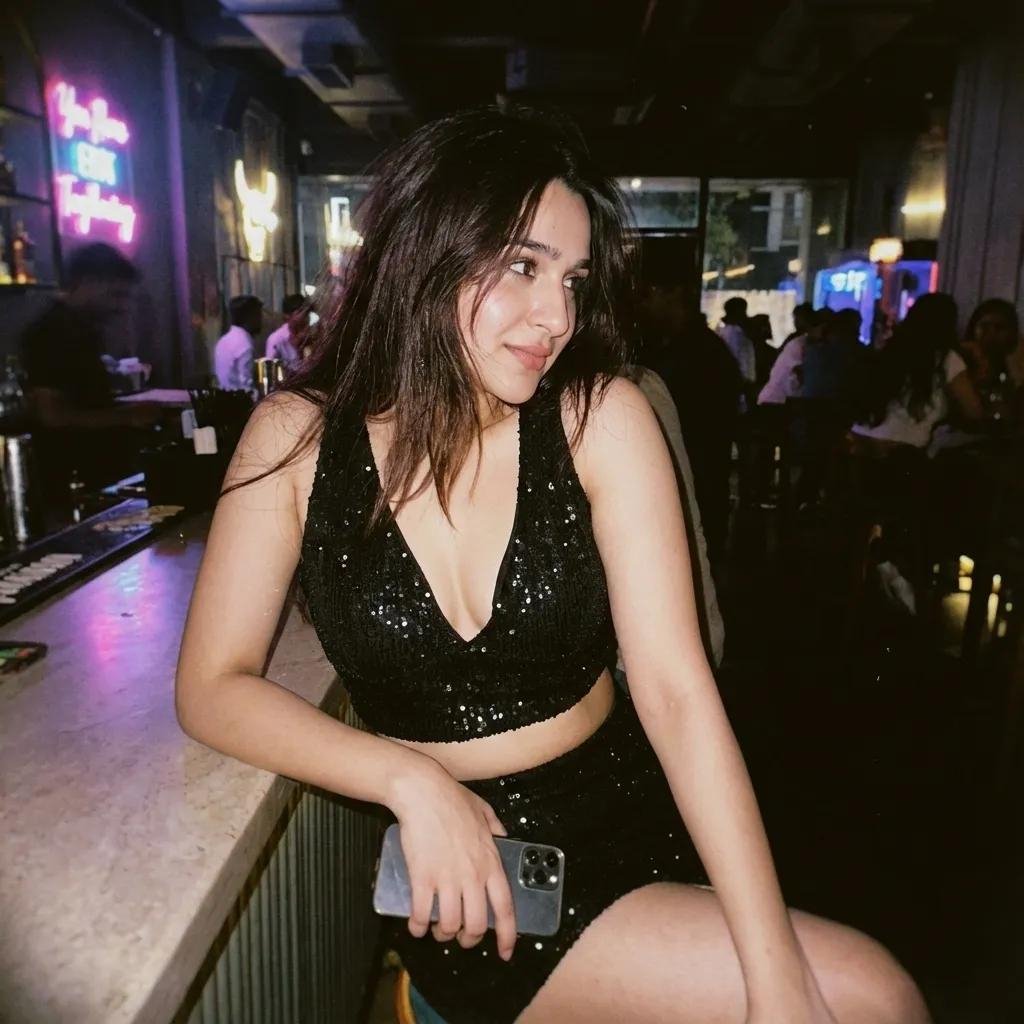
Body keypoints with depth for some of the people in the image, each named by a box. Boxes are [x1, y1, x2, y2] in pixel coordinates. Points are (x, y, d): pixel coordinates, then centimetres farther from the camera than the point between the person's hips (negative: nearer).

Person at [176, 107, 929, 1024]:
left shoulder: (602, 418, -11)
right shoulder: (300, 436, -10)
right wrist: (413, 781, -22)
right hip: (460, 877, -2)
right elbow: (213, 688, -8)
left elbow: (675, 690, -15)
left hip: (627, 819, 3)